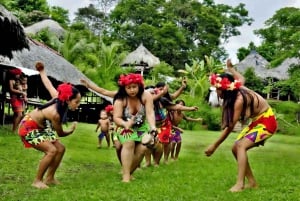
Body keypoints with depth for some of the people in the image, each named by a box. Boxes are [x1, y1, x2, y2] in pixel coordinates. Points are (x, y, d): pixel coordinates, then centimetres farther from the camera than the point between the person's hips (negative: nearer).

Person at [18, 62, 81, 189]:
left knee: (60, 149, 2)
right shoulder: (55, 114, -35)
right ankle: (37, 181, -7)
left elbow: (48, 84, 2)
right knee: (51, 150, -22)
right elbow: (60, 133, -17)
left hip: (39, 127, 9)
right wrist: (71, 130, 3)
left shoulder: (58, 98, -14)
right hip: (28, 128, -9)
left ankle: (49, 178, 14)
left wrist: (41, 71, 21)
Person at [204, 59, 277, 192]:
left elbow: (230, 127, -28)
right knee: (235, 149, 2)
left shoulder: (239, 100, -30)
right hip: (256, 122, 10)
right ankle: (252, 182, 6)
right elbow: (241, 79, 21)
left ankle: (240, 184, -30)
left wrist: (214, 146, -24)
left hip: (266, 122, -9)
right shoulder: (237, 89, -6)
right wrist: (230, 68, 37)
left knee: (241, 146, -25)